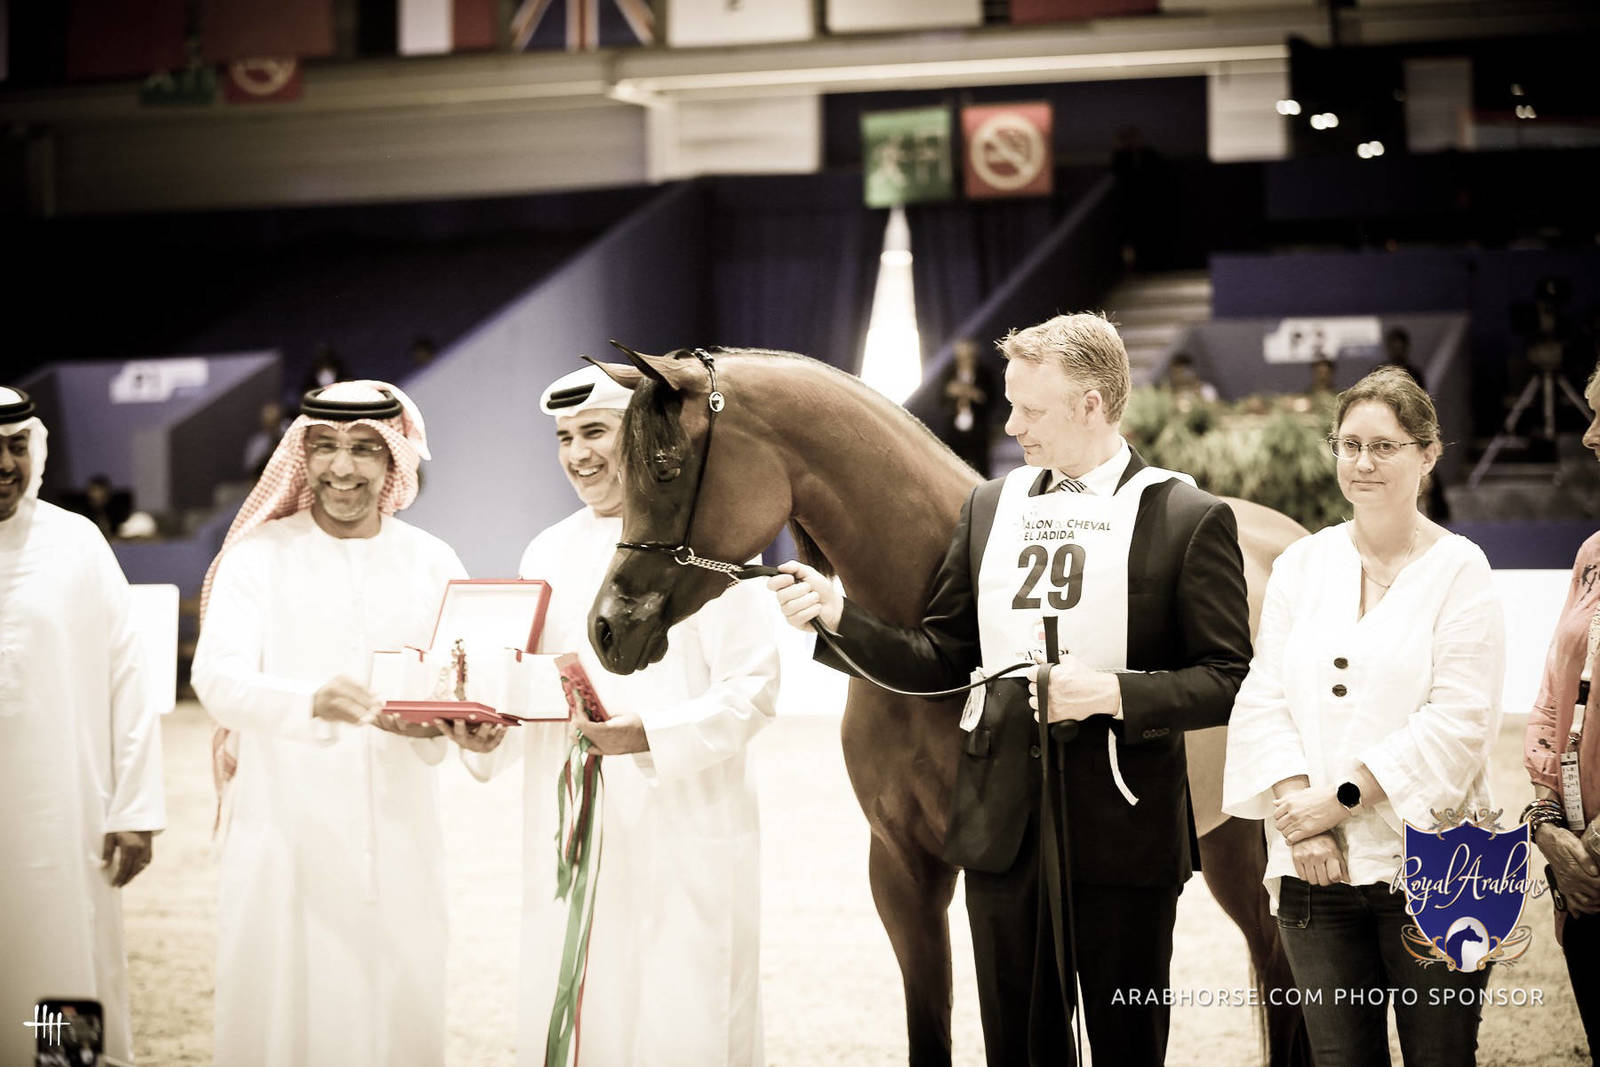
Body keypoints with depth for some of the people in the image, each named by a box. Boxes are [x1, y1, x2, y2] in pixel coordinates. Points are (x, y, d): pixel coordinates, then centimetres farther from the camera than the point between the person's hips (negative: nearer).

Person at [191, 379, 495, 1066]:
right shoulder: (258, 555, 0)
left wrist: (457, 720, -17)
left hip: (397, 836, 2)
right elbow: (218, 678, -14)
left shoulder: (431, 563, 10)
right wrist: (311, 701, -33)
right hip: (282, 831, -2)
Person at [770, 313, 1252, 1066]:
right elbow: (941, 659, 10)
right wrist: (837, 614, -3)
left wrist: (1115, 692, -21)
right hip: (1003, 826, 5)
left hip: (1123, 833, -4)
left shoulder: (1190, 519, -5)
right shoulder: (990, 508, 10)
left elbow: (1230, 682, -8)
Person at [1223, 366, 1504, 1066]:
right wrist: (1297, 808, -9)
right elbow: (1263, 700, 5)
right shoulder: (1300, 565, 11)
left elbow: (1458, 720, -9)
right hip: (1314, 870, 3)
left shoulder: (1459, 570, -1)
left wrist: (1343, 799, -13)